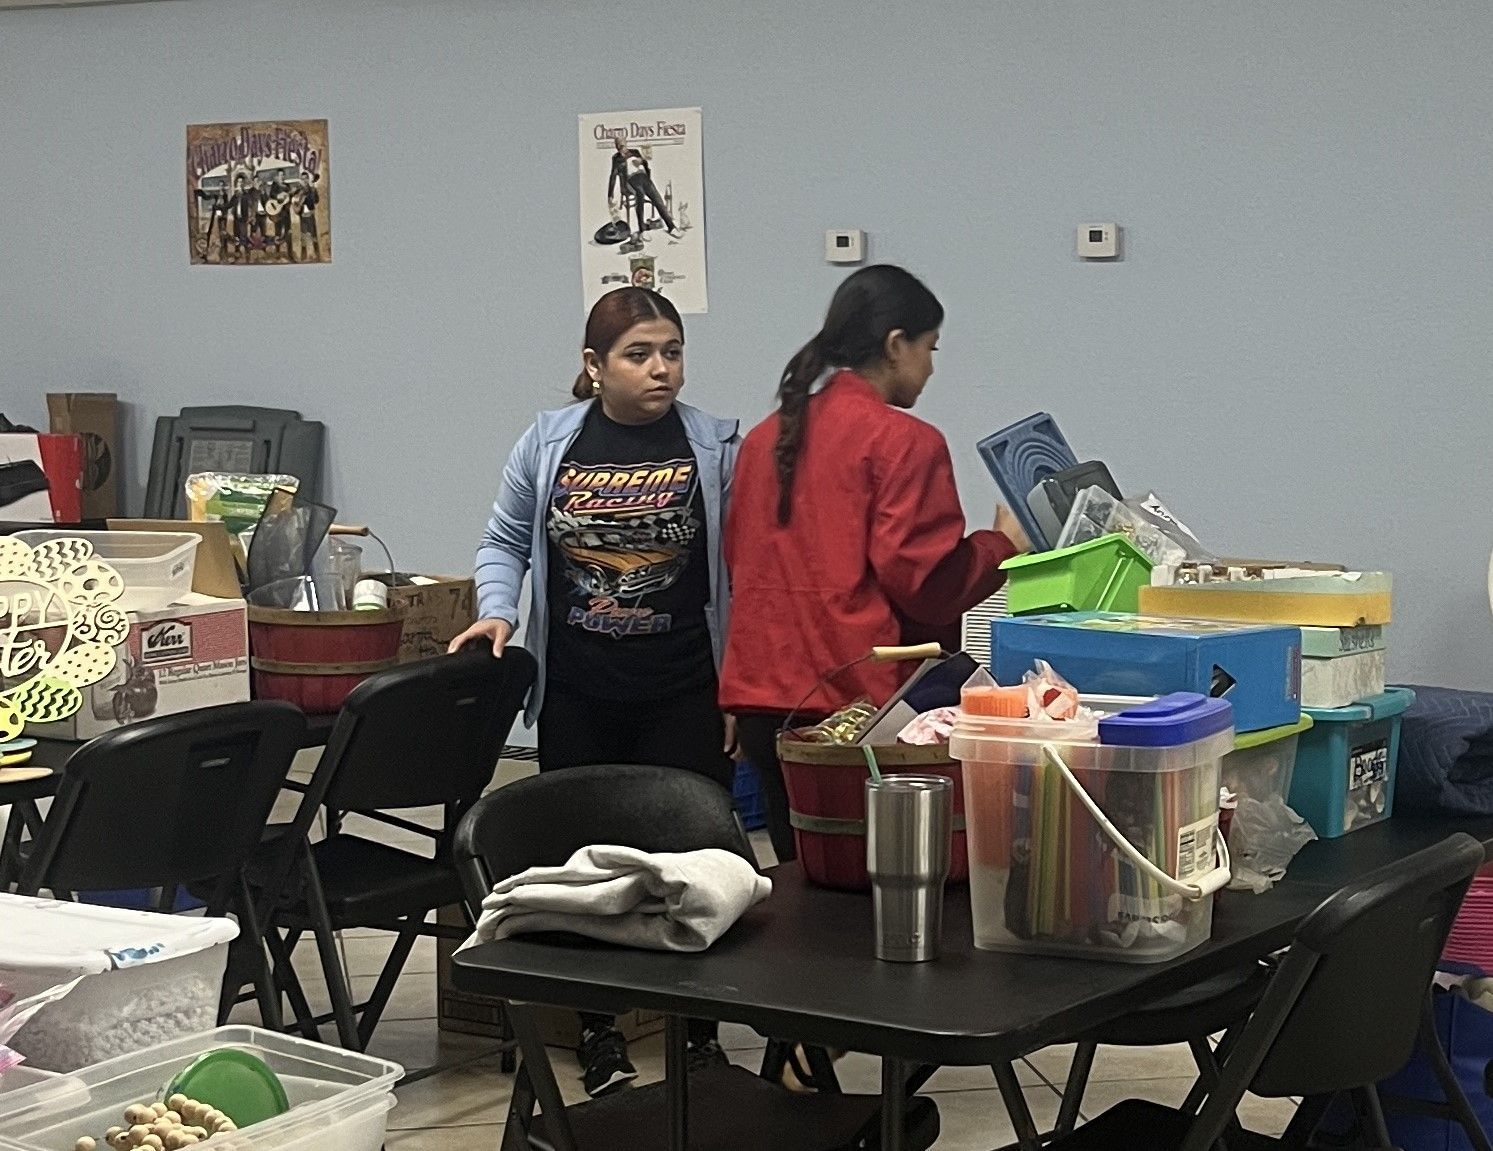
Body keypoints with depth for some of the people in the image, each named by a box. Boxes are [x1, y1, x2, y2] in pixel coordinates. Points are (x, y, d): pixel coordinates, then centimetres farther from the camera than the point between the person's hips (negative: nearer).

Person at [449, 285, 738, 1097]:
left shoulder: (717, 447, -2)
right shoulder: (550, 443, 2)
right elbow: (506, 540, 13)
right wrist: (497, 610, -5)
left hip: (684, 692, -2)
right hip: (577, 692, 2)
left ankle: (698, 1030, 18)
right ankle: (597, 1035, 22)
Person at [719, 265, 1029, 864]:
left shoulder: (765, 438, 13)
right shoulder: (904, 442, -8)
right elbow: (924, 577, -12)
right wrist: (1002, 544, 3)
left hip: (761, 695, 7)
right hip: (860, 697, -7)